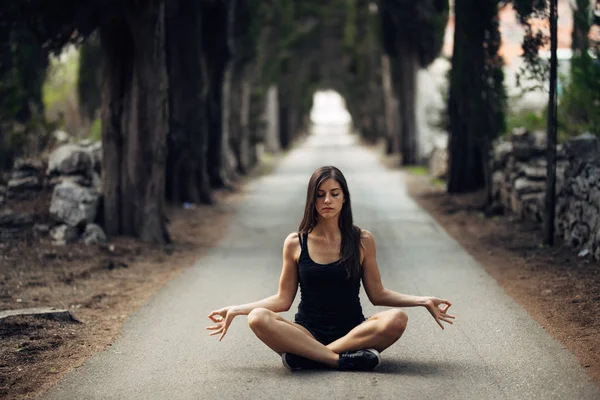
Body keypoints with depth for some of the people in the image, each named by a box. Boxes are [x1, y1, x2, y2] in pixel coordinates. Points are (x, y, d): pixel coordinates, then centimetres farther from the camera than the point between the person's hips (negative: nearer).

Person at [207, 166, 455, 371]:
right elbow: (283, 299, 7)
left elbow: (377, 294, 8)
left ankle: (305, 356, -26)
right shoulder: (295, 243, 3)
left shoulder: (362, 241, 3)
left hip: (353, 331, 1)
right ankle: (342, 359, -32)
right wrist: (236, 310, -1)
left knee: (396, 319, -31)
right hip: (307, 332, -1)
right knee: (258, 318, -29)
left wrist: (424, 301, -1)